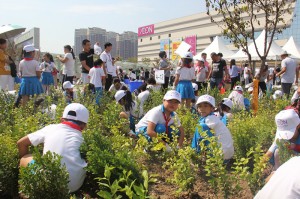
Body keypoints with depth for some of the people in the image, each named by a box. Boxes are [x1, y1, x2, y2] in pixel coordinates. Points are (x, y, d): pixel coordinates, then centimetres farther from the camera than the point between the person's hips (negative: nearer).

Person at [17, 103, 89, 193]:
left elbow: (21, 143, 21)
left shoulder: (51, 128, 14)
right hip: (74, 186, 0)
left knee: (25, 159, 24)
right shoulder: (81, 138, 14)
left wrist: (24, 161, 38)